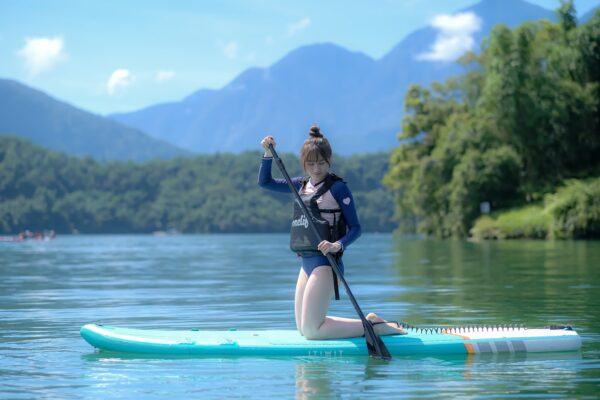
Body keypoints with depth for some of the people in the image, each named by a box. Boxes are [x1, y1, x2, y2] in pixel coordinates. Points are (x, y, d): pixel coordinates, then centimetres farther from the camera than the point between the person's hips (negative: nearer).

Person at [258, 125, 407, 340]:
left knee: (311, 331, -12)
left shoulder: (337, 187, -9)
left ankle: (374, 327, -3)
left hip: (325, 262, -9)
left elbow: (355, 228, -10)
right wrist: (268, 153, 6)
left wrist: (339, 245, -29)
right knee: (303, 328, 12)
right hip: (307, 263, 9)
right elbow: (265, 182, 20)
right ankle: (368, 323, 18)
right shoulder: (302, 185, 13)